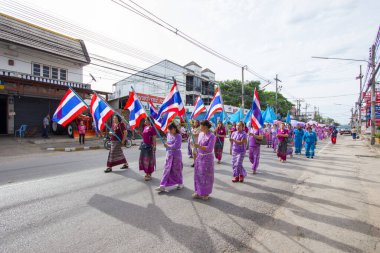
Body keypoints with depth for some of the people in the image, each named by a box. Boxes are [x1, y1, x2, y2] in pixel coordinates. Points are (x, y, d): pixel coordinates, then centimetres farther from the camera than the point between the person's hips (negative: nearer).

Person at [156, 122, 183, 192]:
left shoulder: (178, 136, -15)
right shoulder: (168, 134, 6)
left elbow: (175, 146, -22)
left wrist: (167, 146, -14)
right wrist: (167, 145, -4)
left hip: (176, 155, -5)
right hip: (169, 154, 6)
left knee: (176, 170, 7)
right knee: (166, 170, 3)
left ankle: (180, 183, 30)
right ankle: (163, 186, 6)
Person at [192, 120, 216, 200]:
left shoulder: (211, 136, -16)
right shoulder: (200, 134, 5)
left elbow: (209, 149, -22)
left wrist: (198, 146, -26)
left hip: (207, 158, -6)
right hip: (199, 157, 7)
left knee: (206, 176, 7)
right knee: (198, 175, 13)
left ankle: (206, 193, 25)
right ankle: (198, 191, 30)